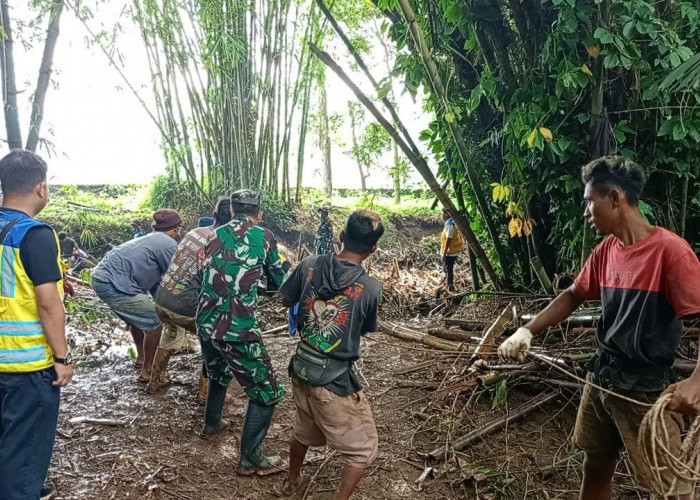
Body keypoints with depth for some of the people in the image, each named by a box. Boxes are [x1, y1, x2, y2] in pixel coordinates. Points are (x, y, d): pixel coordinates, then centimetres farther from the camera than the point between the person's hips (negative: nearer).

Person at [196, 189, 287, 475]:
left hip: (205, 323, 7)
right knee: (267, 392, 10)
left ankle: (212, 424, 54)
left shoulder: (215, 235, 11)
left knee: (218, 374, 35)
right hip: (239, 330, -6)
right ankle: (250, 460, 15)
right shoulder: (264, 236, -1)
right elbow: (279, 281, 10)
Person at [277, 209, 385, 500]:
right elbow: (366, 329, 1)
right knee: (363, 450, 14)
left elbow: (285, 300, 9)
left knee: (304, 432, 32)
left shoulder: (309, 266, -8)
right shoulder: (371, 288, -17)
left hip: (300, 371, 6)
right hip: (335, 382, -6)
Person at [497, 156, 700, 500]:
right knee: (595, 469, 20)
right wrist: (526, 332, 3)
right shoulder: (606, 250, 4)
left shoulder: (669, 250, -19)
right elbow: (573, 295, 14)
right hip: (600, 379, 7)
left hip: (644, 392, -7)